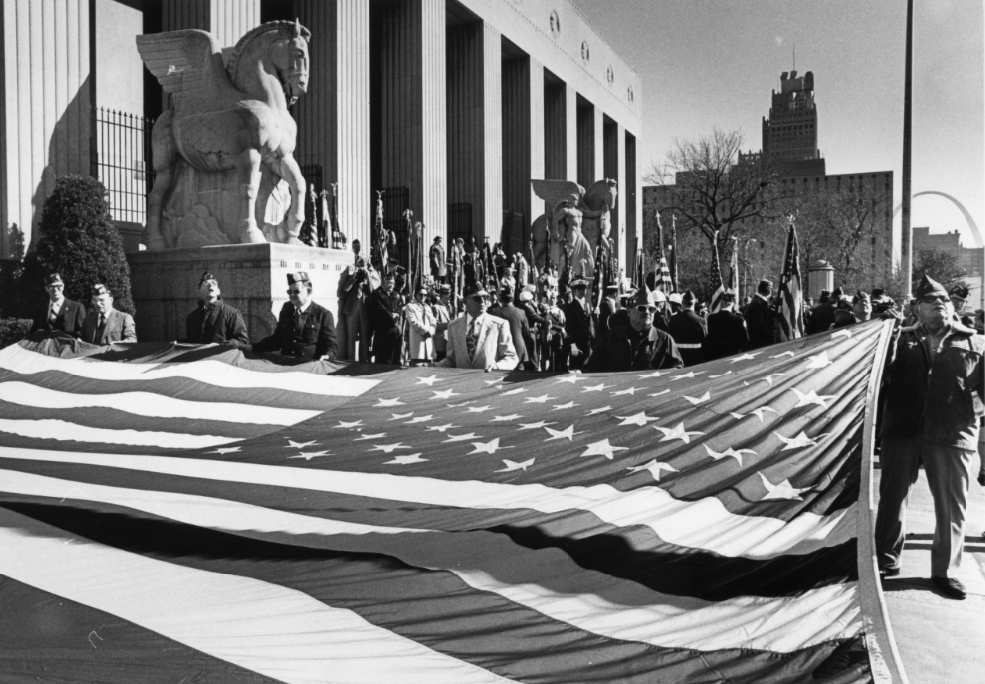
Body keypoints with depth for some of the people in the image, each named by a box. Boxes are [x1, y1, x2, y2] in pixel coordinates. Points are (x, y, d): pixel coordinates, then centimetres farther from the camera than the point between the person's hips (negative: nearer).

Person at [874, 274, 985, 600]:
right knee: (892, 497, 8)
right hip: (902, 430, 0)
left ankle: (945, 571, 21)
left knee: (952, 506, 6)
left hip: (952, 435, 0)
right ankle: (885, 560, 23)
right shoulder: (902, 339, 10)